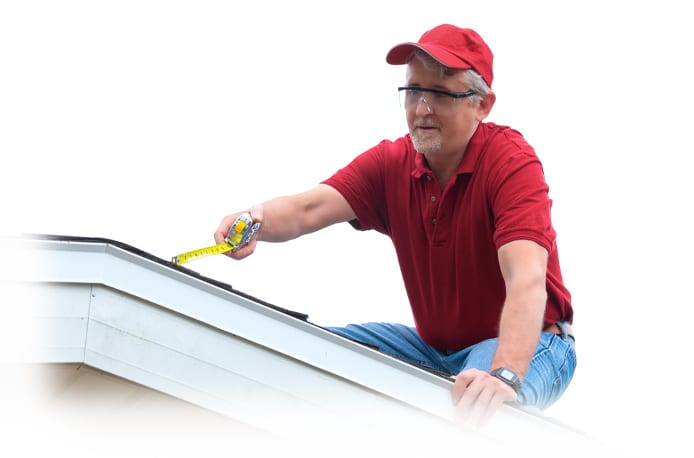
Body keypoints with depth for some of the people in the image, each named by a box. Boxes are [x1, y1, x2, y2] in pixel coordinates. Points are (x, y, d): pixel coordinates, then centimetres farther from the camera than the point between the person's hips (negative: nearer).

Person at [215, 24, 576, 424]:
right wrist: (256, 220, -46)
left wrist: (504, 376, -53)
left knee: (473, 405, -37)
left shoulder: (511, 162, -21)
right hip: (434, 344, 6)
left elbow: (526, 280, -35)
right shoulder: (391, 163, -4)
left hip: (524, 343, -6)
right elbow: (311, 208, -20)